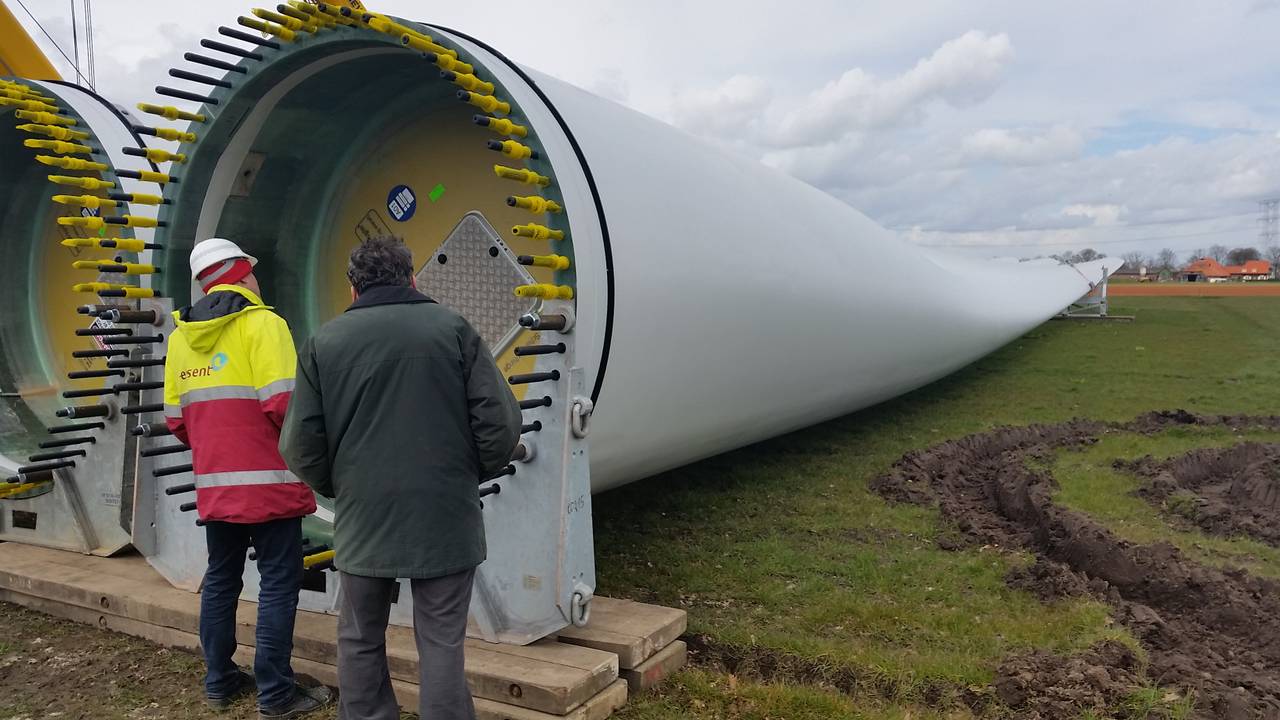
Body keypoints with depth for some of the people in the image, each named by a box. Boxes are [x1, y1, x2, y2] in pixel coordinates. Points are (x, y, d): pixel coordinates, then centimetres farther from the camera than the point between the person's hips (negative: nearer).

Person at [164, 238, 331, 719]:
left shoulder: (181, 336, 9)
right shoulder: (262, 323, -12)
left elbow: (176, 418, 12)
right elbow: (283, 404, -20)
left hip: (214, 483, 7)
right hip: (267, 480, -7)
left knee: (221, 580, 18)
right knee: (279, 583, 1)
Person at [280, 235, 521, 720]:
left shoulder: (324, 342, 2)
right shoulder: (452, 328, -1)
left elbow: (300, 446, 1)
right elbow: (500, 422, -6)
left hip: (362, 518, 2)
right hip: (444, 517, -1)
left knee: (360, 641, 18)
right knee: (441, 642, 7)